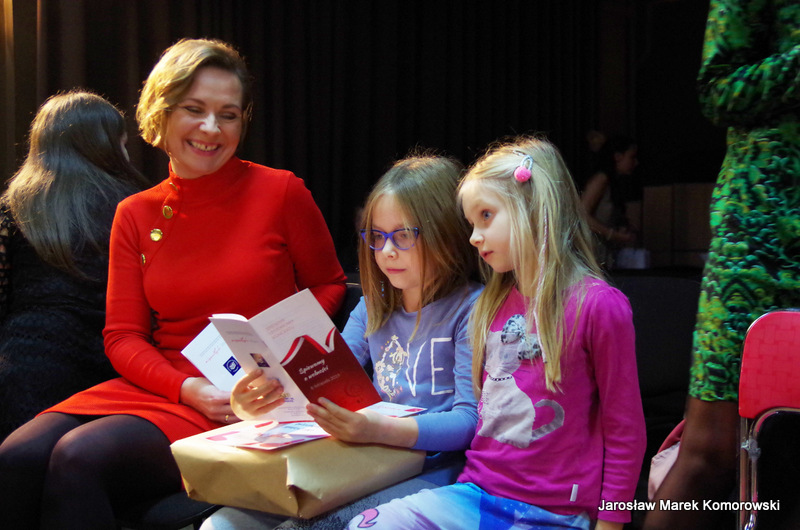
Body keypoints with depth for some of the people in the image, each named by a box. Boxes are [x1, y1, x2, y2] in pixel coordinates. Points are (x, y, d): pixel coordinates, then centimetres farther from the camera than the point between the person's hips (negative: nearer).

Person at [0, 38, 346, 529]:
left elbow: (329, 288, 10)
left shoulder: (281, 192, -1)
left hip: (251, 406, -4)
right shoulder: (135, 214, 10)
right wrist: (185, 387, -12)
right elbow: (122, 335, 8)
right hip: (157, 387, 4)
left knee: (80, 457, -27)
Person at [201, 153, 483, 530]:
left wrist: (378, 429, -30)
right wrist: (262, 404, -10)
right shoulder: (373, 308, 15)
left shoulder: (471, 310, -6)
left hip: (429, 471, -6)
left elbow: (470, 421, -14)